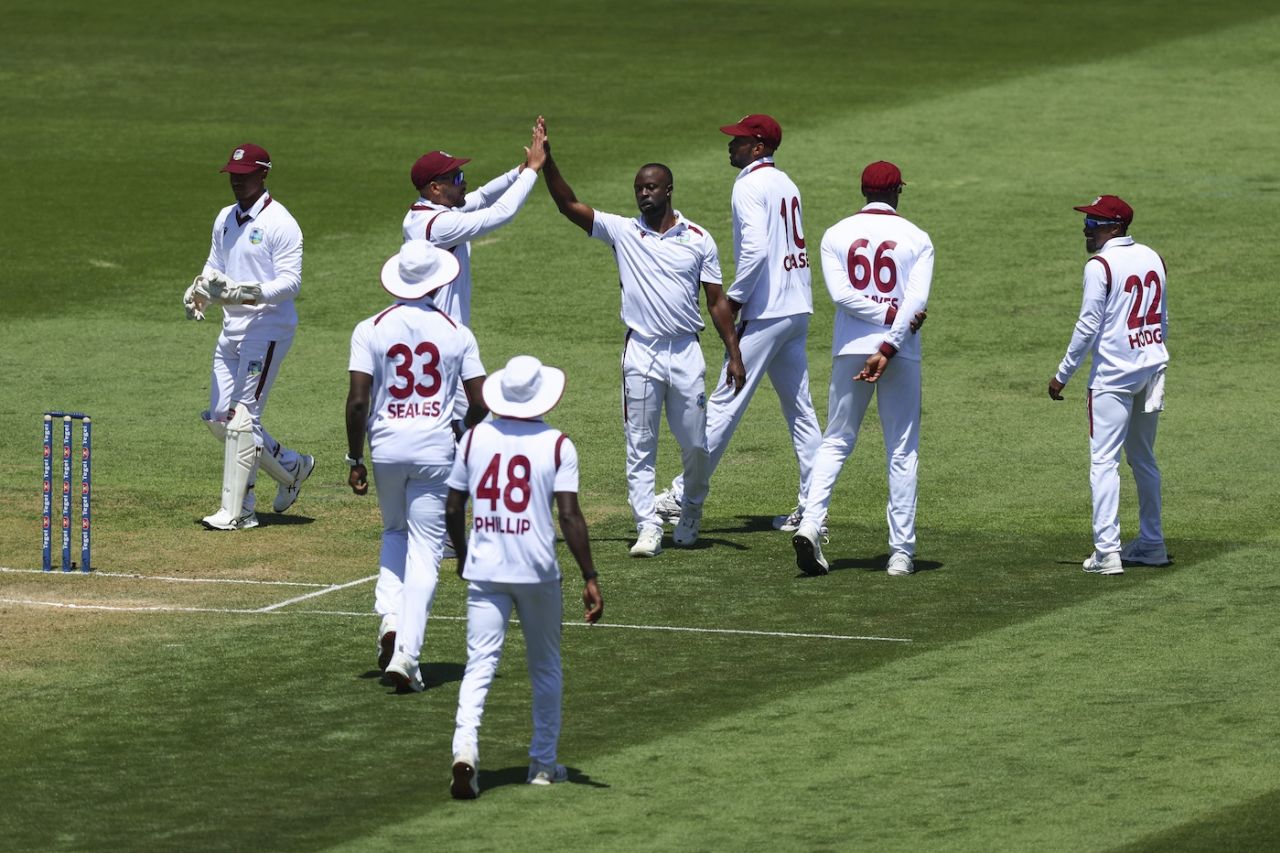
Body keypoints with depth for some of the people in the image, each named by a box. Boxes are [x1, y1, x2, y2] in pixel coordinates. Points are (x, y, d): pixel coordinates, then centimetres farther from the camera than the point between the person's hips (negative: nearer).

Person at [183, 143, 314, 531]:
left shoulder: (279, 223, -11)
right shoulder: (225, 219, 15)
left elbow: (290, 281, -16)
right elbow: (214, 268, 21)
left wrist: (250, 293, -31)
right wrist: (198, 292, -1)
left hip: (268, 327, -9)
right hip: (232, 329, 9)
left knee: (242, 416, -11)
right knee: (219, 418, 8)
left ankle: (235, 511, -8)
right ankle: (291, 466, 27)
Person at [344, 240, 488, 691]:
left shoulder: (371, 329, -3)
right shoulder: (456, 333, -1)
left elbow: (357, 400, -8)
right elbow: (480, 403, -1)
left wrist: (355, 460, 1)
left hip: (387, 445, 1)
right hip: (436, 447, -1)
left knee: (395, 531, 25)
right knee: (425, 549, 2)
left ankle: (389, 615, 4)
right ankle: (407, 653, -7)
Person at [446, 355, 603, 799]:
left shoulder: (475, 438, 2)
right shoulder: (558, 445, -6)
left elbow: (452, 508, 6)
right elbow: (569, 516, -12)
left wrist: (463, 554, 24)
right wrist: (589, 578, -9)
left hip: (484, 571, 1)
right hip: (538, 572, -1)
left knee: (480, 663, -2)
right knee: (546, 668, 16)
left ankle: (465, 746, -25)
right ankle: (543, 763, 21)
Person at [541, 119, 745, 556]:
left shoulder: (699, 240, 4)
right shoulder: (622, 232, 4)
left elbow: (717, 301, 6)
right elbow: (568, 204, -3)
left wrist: (734, 353, 0)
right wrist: (547, 161, -16)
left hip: (686, 352, 0)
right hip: (641, 352, 0)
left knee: (695, 445, 5)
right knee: (640, 447, -2)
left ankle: (690, 515, 28)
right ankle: (648, 528, 0)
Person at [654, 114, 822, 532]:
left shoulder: (750, 187, -12)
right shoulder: (786, 184, 16)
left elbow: (755, 249, -24)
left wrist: (735, 297, -14)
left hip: (765, 312, -9)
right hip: (798, 309, 9)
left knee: (725, 403, -5)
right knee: (799, 407, 10)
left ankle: (683, 497, -2)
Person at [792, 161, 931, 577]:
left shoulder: (837, 235, 4)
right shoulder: (916, 239, 1)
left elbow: (840, 292, -9)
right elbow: (917, 300, -12)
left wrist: (888, 316, -7)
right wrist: (887, 349, -16)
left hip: (850, 350, 1)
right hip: (902, 354, -1)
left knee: (835, 443, 10)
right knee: (902, 453, 5)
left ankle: (810, 524, -12)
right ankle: (901, 553, 4)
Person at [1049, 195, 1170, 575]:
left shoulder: (1100, 265, -13)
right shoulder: (1153, 258, 9)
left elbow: (1089, 326, -15)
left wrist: (1063, 374, -7)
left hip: (1113, 373, -8)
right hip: (1152, 369, 8)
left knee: (1104, 461, -7)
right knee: (1143, 459, 18)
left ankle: (1107, 551, -14)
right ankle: (1151, 544, 23)